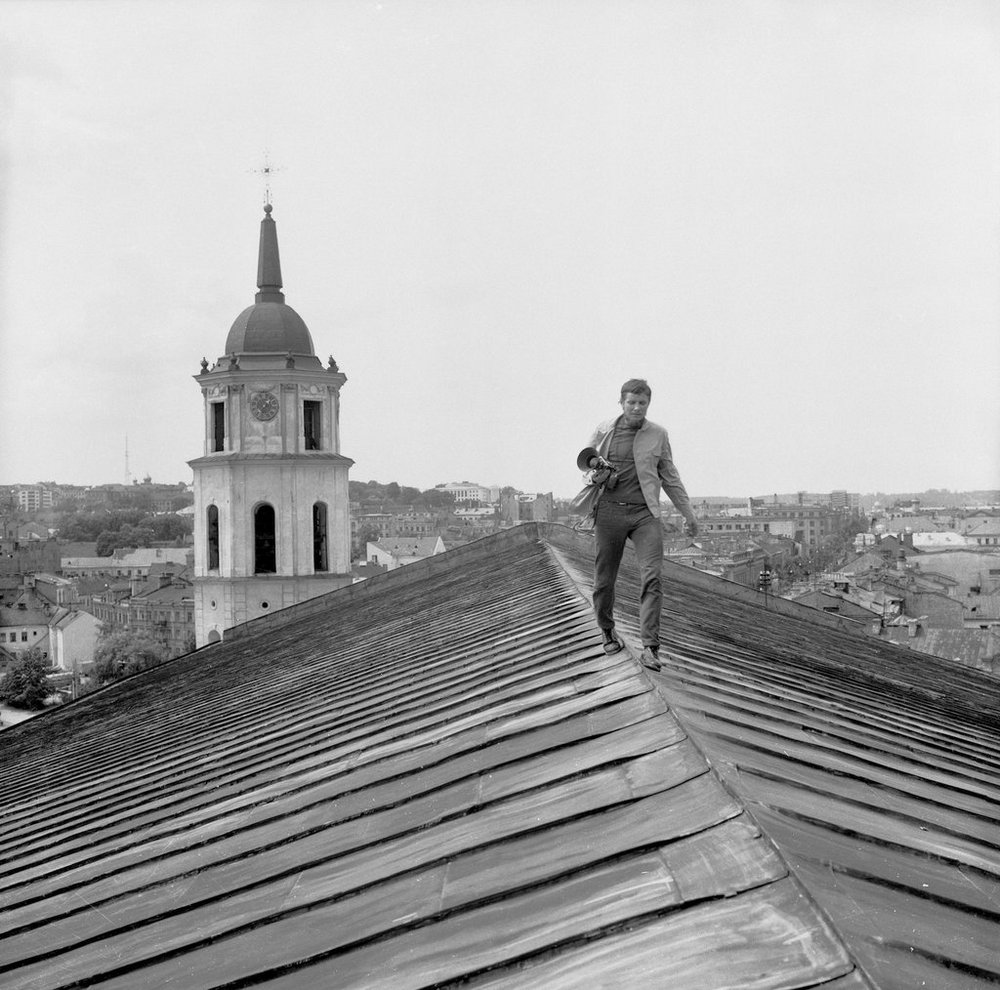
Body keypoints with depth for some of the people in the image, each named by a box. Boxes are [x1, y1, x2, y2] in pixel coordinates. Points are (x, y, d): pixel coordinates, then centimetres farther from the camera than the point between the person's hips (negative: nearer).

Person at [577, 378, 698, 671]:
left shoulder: (658, 435, 7)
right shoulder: (604, 430, 6)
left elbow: (670, 477, 15)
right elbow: (583, 458, 22)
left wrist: (688, 514, 16)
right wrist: (594, 462, -3)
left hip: (645, 514, 0)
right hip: (610, 512, 1)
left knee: (652, 578, -14)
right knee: (604, 579, 6)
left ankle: (650, 647, -17)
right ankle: (607, 631, 32)